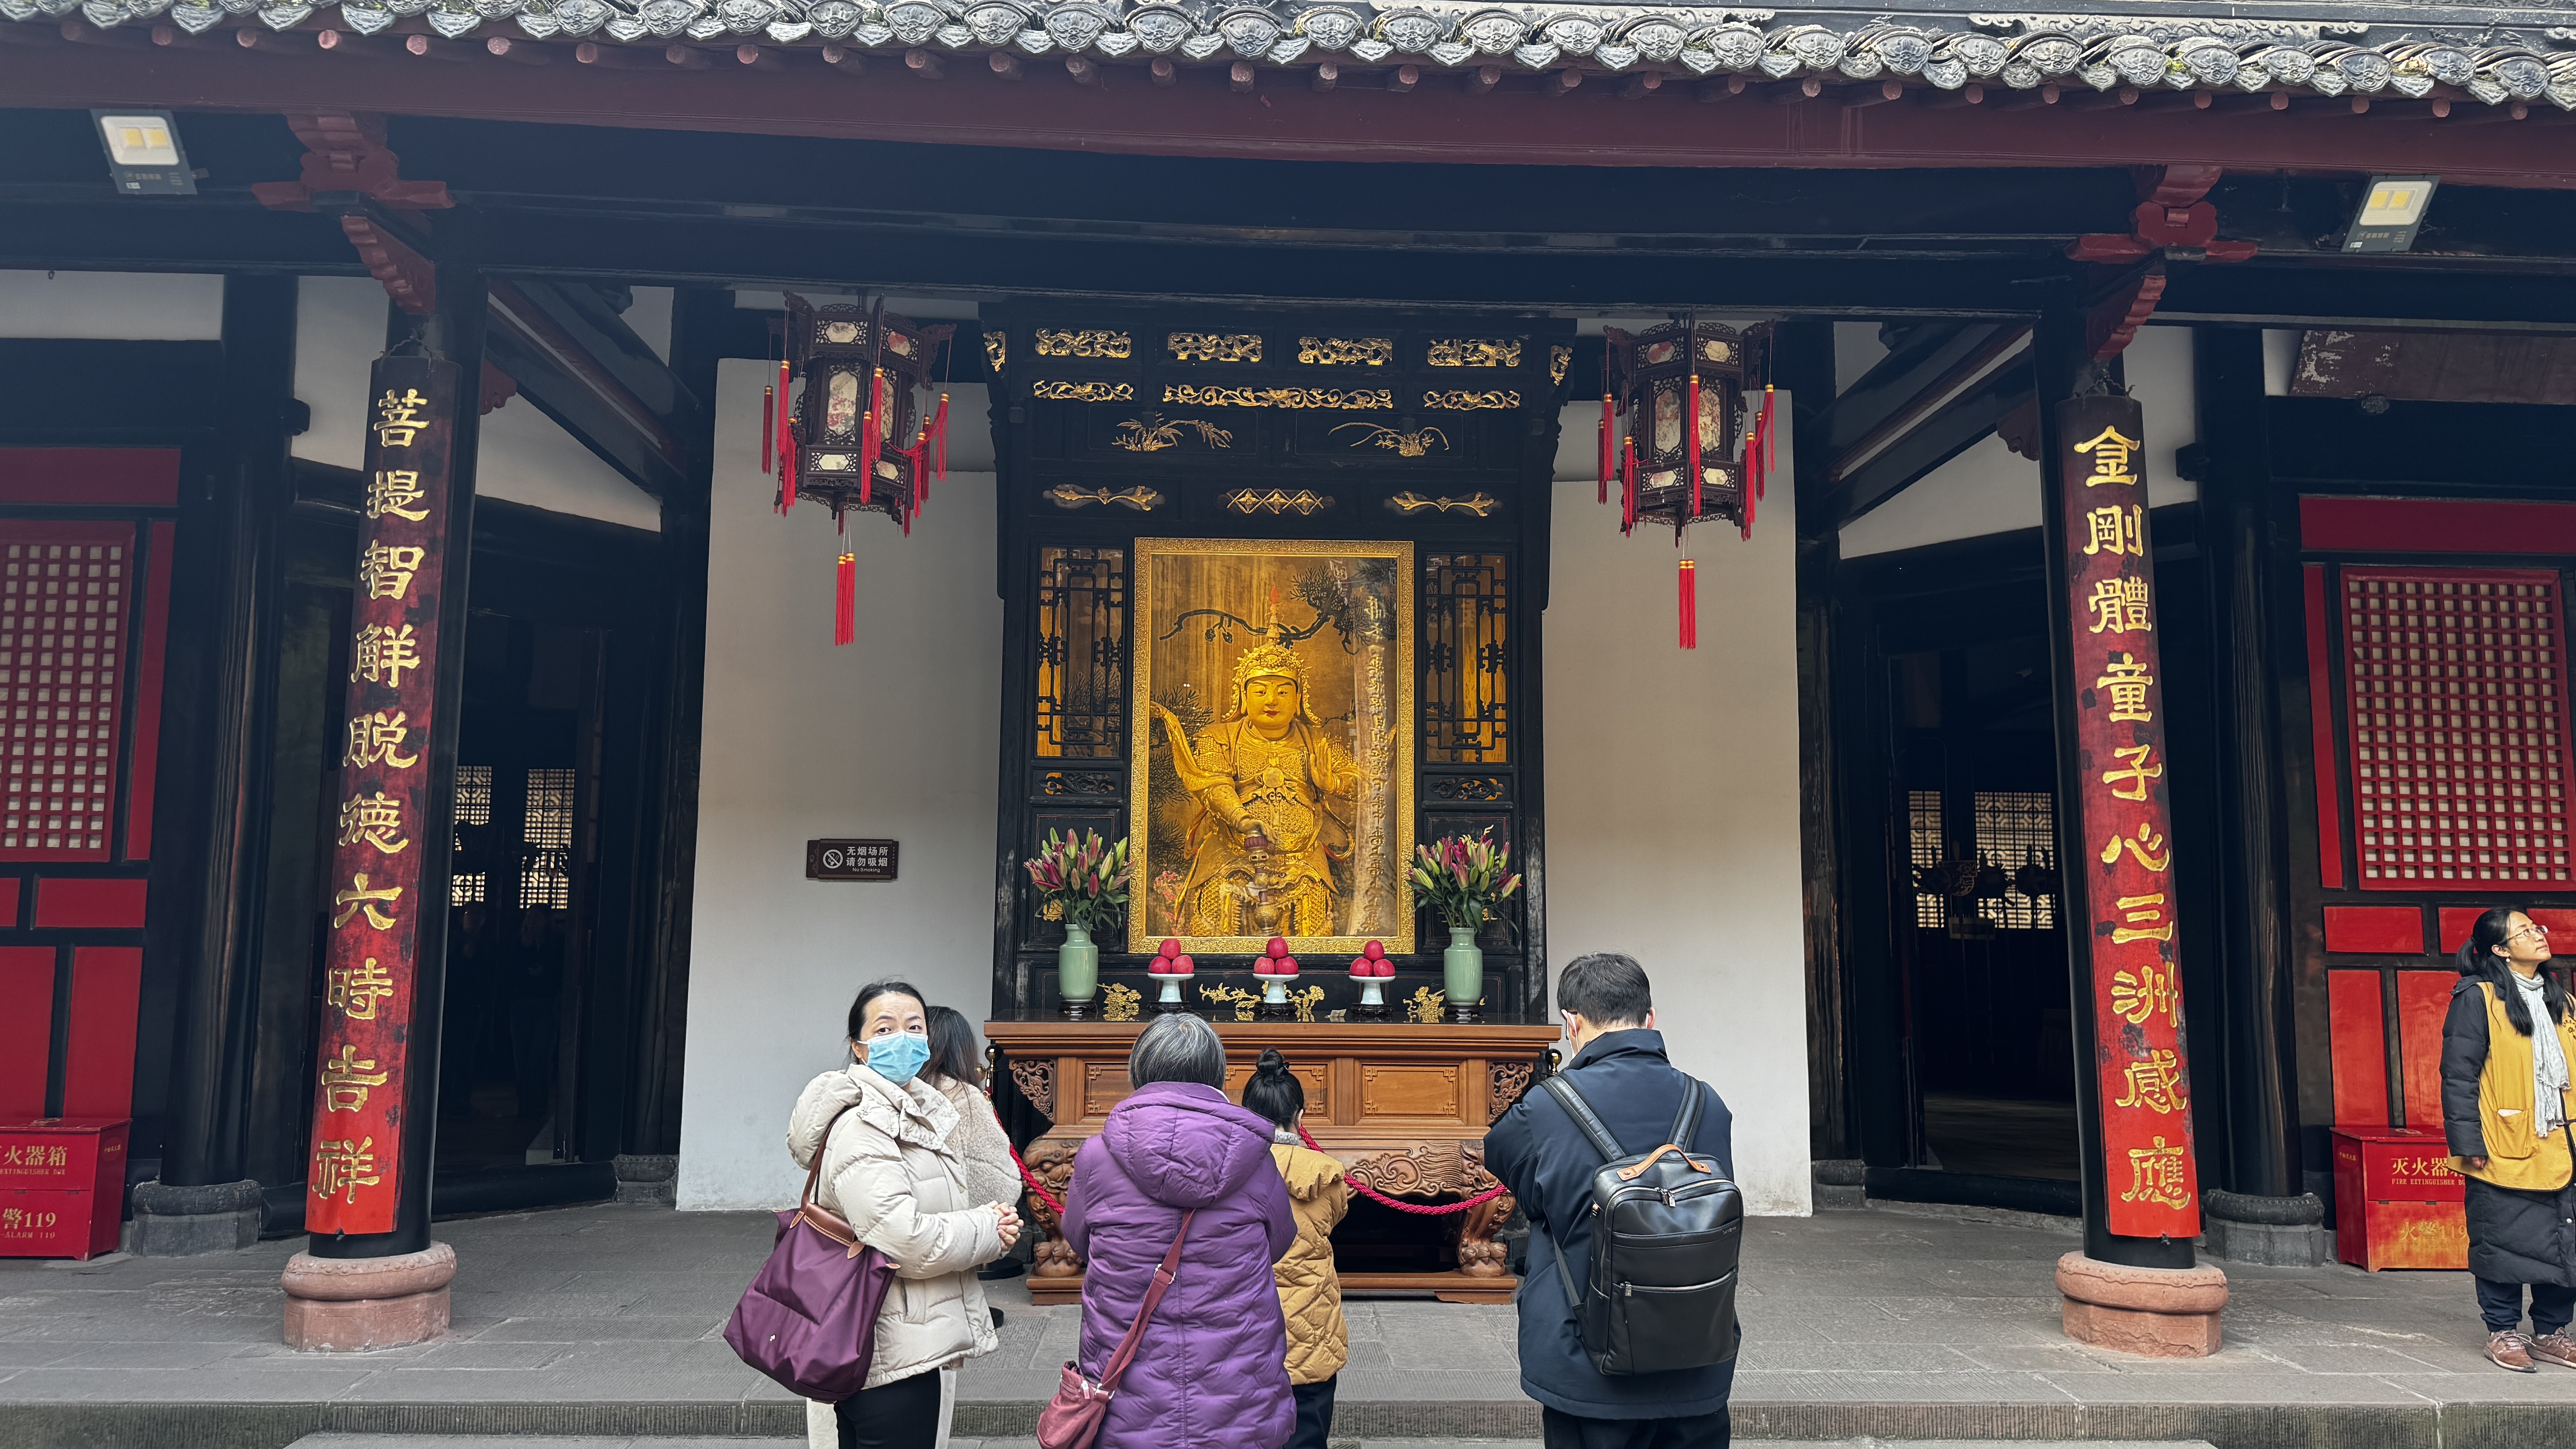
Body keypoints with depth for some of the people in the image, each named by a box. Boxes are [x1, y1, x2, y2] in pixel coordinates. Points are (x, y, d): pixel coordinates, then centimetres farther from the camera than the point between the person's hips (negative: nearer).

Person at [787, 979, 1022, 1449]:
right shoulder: (862, 1128, -17)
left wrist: (991, 1218, 3)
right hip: (894, 1357, -10)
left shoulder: (917, 1114, 15)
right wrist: (990, 1231, -11)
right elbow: (905, 1242, -25)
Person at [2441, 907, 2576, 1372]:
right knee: (2504, 1244, 2)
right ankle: (2503, 1331, 15)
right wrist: (2469, 1144, -14)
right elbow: (2458, 1076, -10)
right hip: (2504, 1151, -6)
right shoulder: (2477, 998, -8)